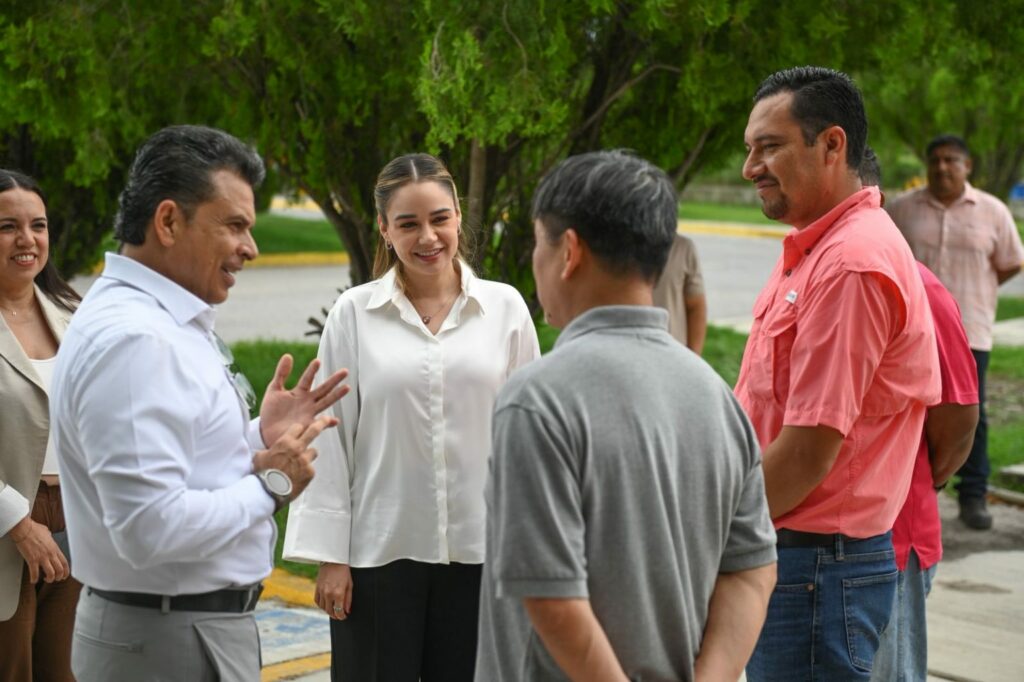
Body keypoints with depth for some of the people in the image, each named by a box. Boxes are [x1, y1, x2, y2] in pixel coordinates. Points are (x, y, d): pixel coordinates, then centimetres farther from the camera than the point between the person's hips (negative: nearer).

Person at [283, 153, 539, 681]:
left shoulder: (505, 307, 1)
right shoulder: (353, 313, -2)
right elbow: (331, 439, 0)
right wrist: (330, 555, -3)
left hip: (481, 552, 1)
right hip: (379, 552, -1)